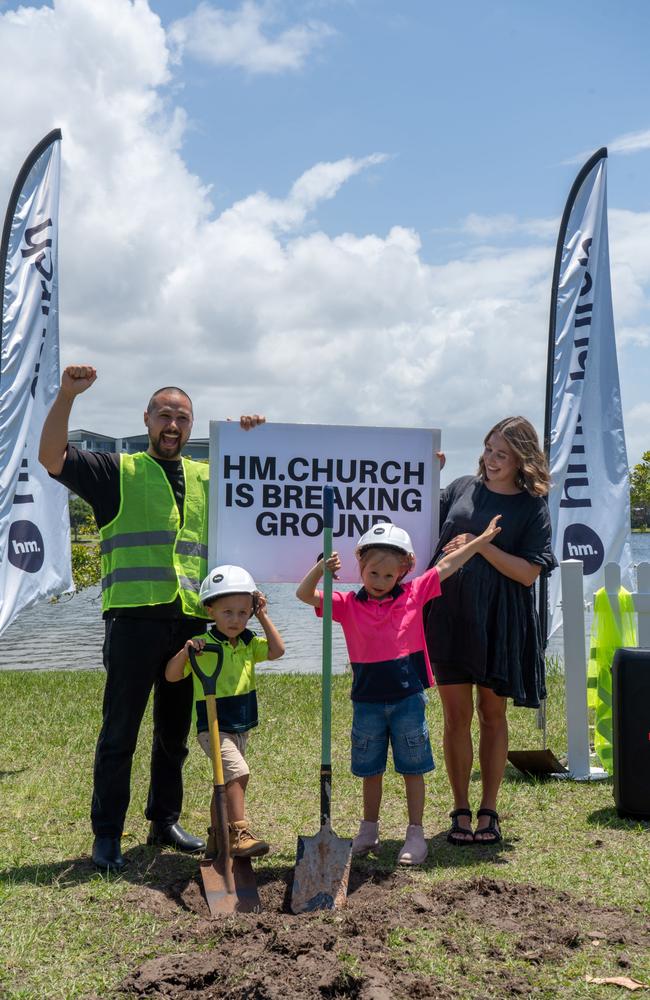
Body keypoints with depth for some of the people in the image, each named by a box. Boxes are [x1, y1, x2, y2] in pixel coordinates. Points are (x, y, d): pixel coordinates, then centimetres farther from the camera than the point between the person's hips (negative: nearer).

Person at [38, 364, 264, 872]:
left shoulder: (207, 478, 18)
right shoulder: (119, 471, 5)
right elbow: (52, 457, -7)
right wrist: (68, 394, -18)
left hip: (191, 620, 5)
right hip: (135, 618, -5)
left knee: (175, 730, 14)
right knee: (120, 730, -1)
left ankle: (165, 821, 28)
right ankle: (107, 835, 10)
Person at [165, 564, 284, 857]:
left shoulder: (249, 643, 4)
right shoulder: (202, 645, -13)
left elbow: (277, 651, -2)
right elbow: (171, 676, -12)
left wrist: (263, 616, -3)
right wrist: (185, 651, -30)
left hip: (240, 728, 7)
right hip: (213, 728, -7)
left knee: (227, 783, 15)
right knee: (238, 772, -24)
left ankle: (217, 839, 29)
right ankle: (240, 835, -21)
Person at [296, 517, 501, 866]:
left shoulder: (413, 594, 1)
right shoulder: (348, 604, -1)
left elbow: (445, 566, 4)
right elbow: (305, 595, -7)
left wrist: (483, 538, 6)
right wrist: (320, 569, -25)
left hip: (408, 697, -1)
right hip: (367, 701, 1)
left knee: (413, 768, 5)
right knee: (370, 769, 14)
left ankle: (415, 834, 15)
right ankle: (368, 830, 30)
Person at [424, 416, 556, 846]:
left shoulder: (533, 506, -1)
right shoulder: (462, 488, 7)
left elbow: (529, 572, -9)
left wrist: (480, 545, -15)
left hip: (499, 622, -2)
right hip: (448, 614, 2)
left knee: (492, 714, 8)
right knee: (456, 714, 2)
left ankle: (489, 812, 20)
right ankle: (461, 811, 14)